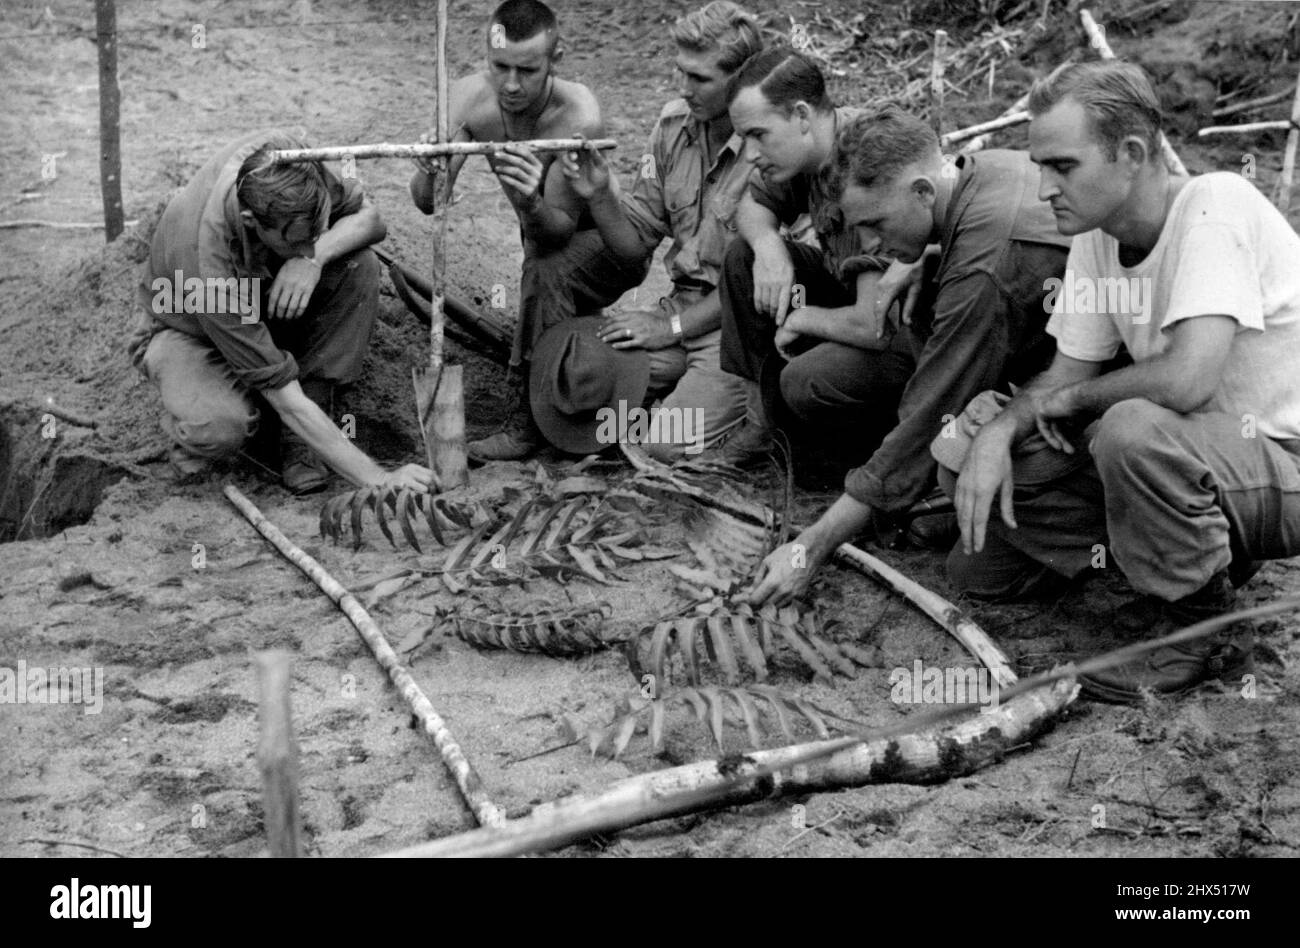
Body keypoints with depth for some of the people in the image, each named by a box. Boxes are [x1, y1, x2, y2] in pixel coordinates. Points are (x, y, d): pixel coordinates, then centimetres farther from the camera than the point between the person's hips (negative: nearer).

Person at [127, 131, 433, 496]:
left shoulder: (281, 152, -30)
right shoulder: (209, 272, -42)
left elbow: (369, 218, -15)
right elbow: (287, 400, -38)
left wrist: (314, 256, -38)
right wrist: (380, 480, -39)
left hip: (266, 297, 6)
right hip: (184, 328, -6)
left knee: (359, 265, -25)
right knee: (219, 430, -39)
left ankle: (302, 440, -13)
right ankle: (193, 411, 1)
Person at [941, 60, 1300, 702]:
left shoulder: (1215, 206, -24)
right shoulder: (1095, 237, 0)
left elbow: (1187, 379, -35)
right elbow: (1066, 375, 5)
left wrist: (1074, 397, -17)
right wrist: (997, 429, -16)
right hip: (1182, 457, 8)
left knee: (1132, 429, -37)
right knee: (976, 450, -2)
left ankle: (1205, 628, -10)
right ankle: (1206, 560, 10)